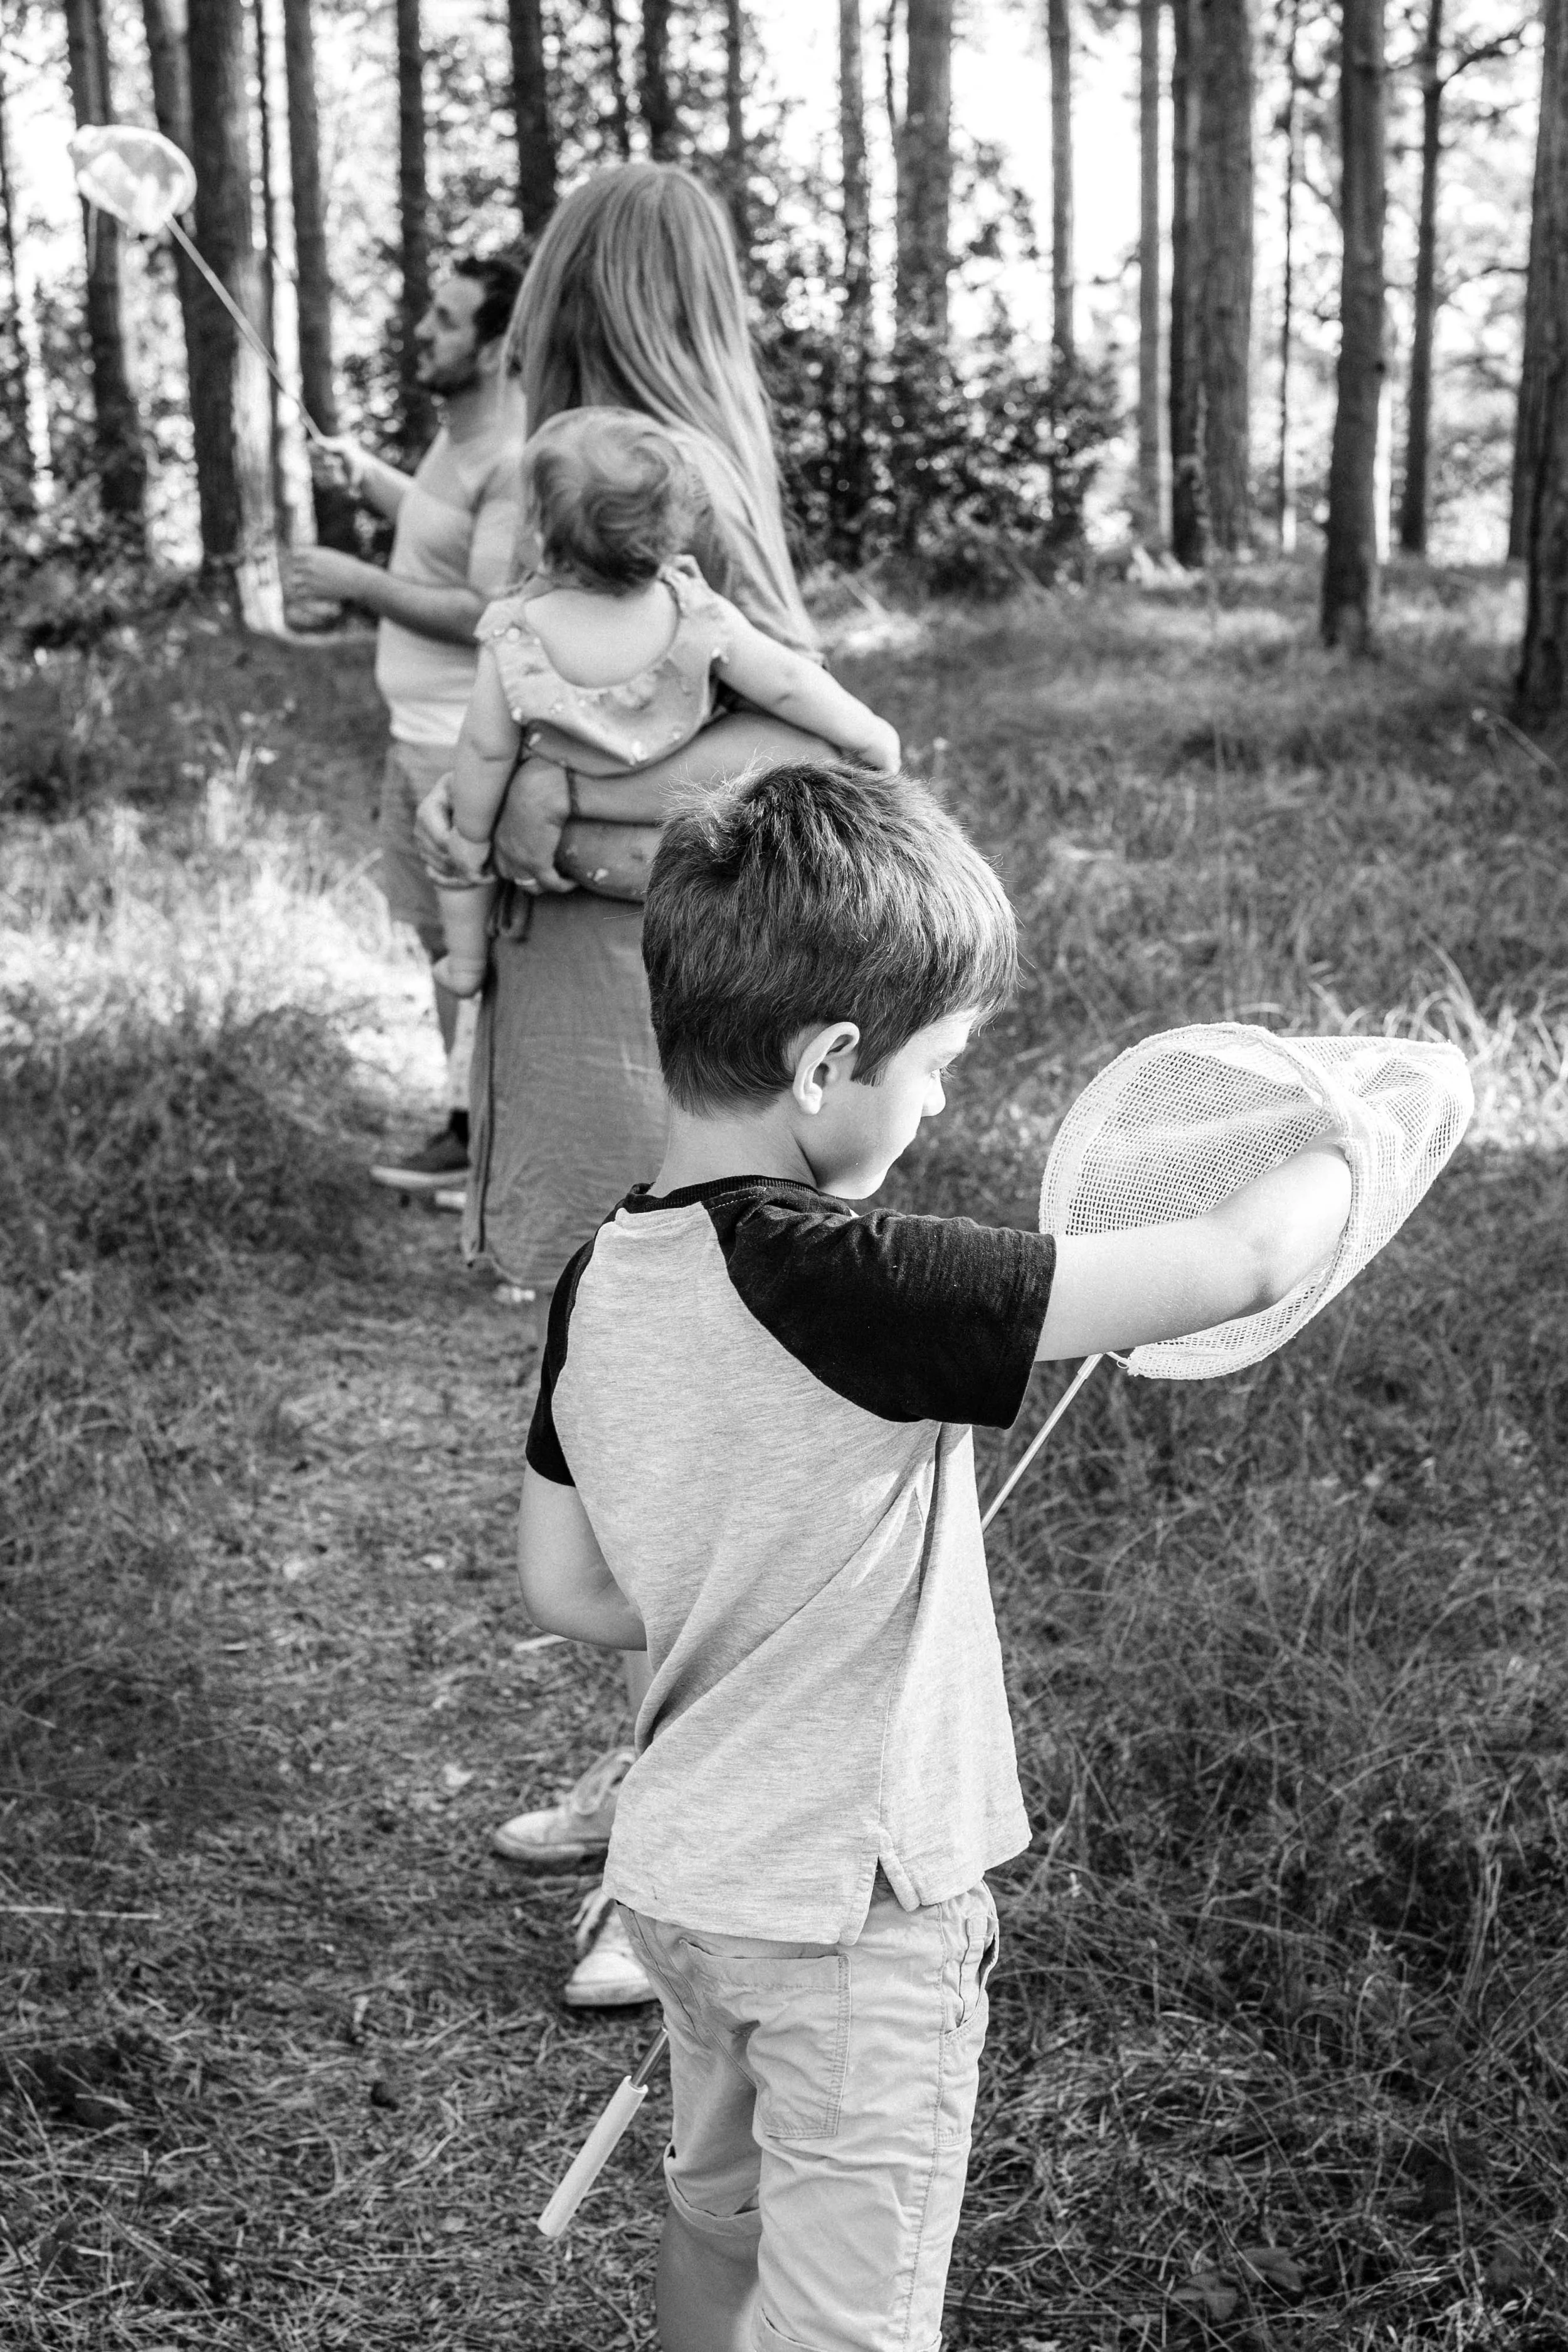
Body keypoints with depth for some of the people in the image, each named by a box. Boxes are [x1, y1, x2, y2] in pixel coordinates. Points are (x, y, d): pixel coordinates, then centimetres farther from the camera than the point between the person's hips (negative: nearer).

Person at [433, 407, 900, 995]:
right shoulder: (697, 621, -25)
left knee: (445, 821, 22)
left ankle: (467, 961, 33)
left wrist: (472, 835, -1)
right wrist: (872, 735, -2)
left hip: (565, 844, -1)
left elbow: (488, 752, -18)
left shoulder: (515, 643, -28)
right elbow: (789, 684, -17)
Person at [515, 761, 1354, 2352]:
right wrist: (1352, 1144, -5)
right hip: (852, 1918, -7)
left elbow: (565, 1589, 5)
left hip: (676, 1871, 7)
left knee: (719, 2219, 28)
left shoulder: (600, 1285, -6)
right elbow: (1240, 1268, -25)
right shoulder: (854, 1292, -29)